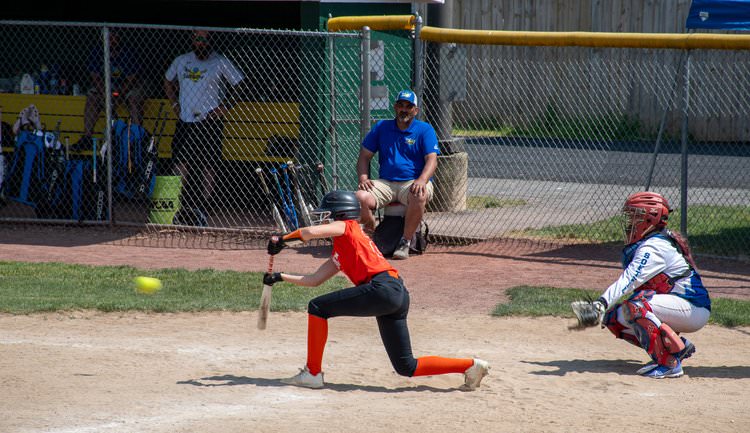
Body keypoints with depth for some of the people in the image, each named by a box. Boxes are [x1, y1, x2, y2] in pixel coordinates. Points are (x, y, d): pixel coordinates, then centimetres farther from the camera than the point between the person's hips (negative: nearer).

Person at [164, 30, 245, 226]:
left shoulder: (221, 63, -1)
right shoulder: (181, 61, 11)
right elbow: (168, 81, 28)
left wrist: (225, 107, -8)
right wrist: (175, 104, 15)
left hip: (209, 122, -4)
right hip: (185, 121, 4)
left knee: (209, 167, -3)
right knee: (181, 164, -1)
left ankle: (203, 208, 4)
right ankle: (182, 205, 7)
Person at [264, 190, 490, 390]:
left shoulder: (347, 227, 7)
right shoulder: (339, 254, 31)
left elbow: (310, 232, -8)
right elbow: (314, 280, 35)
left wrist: (282, 239, 6)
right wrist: (280, 277, 32)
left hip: (383, 287, -10)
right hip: (398, 297, 10)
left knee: (317, 307, -2)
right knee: (407, 367, 8)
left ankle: (312, 373, -1)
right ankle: (470, 365, 6)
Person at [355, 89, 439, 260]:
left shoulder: (425, 130, 2)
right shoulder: (381, 127, 12)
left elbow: (432, 160, -10)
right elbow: (364, 156, 13)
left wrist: (422, 180, -30)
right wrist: (363, 178, -6)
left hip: (413, 182, -3)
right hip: (385, 183, 3)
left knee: (419, 196, -39)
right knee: (360, 198, -27)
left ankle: (405, 242, -21)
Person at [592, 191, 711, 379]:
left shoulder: (655, 247, -19)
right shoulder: (639, 246, 14)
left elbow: (630, 281, -32)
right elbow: (626, 281, 11)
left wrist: (601, 305, -41)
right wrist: (600, 304, -2)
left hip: (695, 309, -10)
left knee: (634, 304, -29)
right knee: (615, 317, 3)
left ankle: (670, 363, -26)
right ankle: (679, 346, 7)